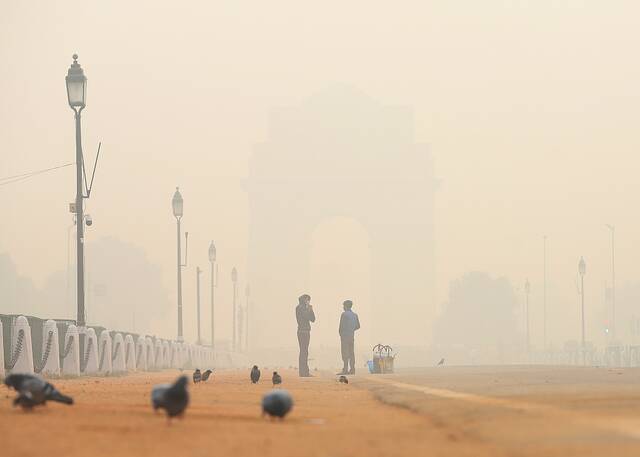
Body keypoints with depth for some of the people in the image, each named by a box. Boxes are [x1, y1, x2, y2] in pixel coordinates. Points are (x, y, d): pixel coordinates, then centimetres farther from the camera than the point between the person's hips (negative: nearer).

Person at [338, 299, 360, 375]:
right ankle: (352, 369, 7)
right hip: (352, 335, 7)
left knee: (345, 353, -8)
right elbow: (358, 326, 14)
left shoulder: (344, 314, -10)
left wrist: (340, 333, 3)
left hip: (345, 335, -7)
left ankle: (345, 370, -12)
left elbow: (341, 325, -12)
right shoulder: (355, 315, 11)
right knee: (351, 352, 9)